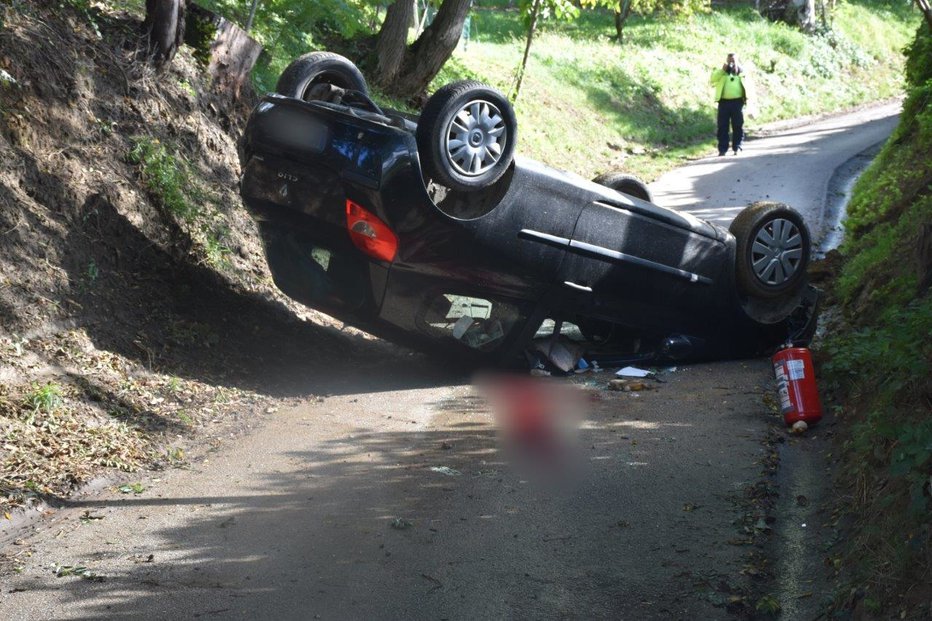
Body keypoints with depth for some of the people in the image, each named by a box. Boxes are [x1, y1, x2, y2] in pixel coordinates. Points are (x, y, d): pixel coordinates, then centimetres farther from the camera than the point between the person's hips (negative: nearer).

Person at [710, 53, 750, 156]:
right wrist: (722, 70, -10)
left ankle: (737, 148, 7)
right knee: (723, 126, -1)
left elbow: (747, 87, 14)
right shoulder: (720, 71, 11)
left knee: (738, 126, 1)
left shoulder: (741, 71, 14)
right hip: (724, 102, 0)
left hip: (737, 102, 0)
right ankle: (722, 149, 1)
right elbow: (712, 80, -5)